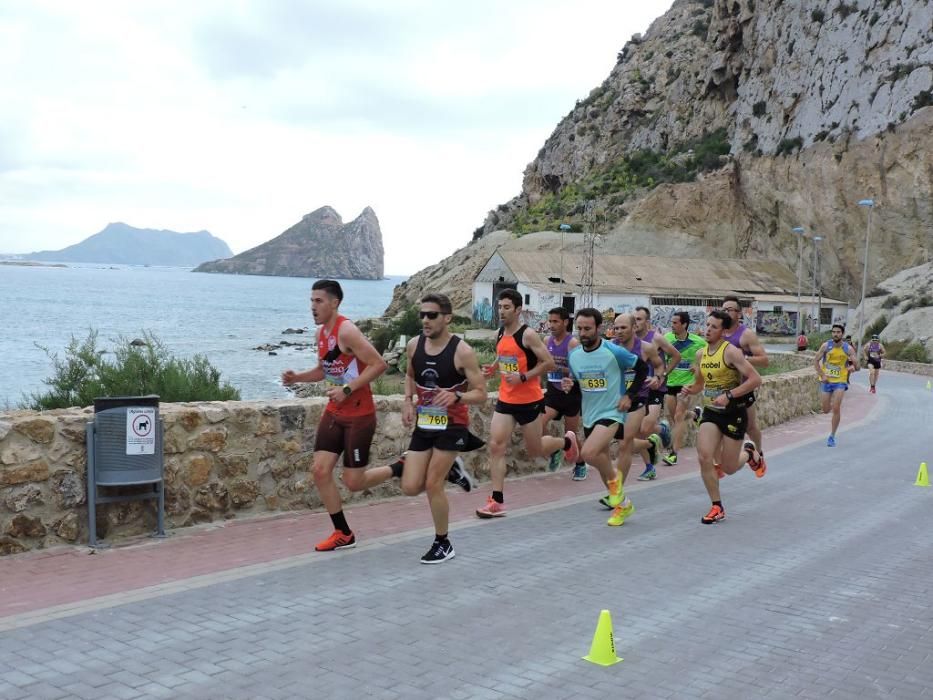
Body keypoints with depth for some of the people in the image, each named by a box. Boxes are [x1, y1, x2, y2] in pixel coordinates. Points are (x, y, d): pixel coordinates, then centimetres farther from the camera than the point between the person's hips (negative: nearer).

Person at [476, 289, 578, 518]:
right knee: (496, 446, -7)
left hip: (529, 400, -6)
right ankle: (497, 501, -4)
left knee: (534, 450, 9)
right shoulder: (501, 333, 6)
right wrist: (493, 369, 3)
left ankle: (566, 441, 41)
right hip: (505, 400, 6)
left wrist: (523, 377, -23)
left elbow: (549, 363, -16)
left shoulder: (528, 335, -15)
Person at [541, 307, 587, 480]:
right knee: (539, 423, -15)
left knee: (572, 433, 8)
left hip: (570, 393, -4)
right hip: (553, 391, 5)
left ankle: (580, 465, 29)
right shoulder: (547, 341, 3)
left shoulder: (573, 343, -15)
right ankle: (554, 452, 9)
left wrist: (559, 368, -30)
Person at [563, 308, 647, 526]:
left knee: (589, 453, -28)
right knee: (601, 462, 15)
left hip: (612, 413, -7)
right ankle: (622, 504, 36)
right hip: (589, 416, 7)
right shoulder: (573, 355, 1)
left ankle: (614, 480, 2)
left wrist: (629, 395, -9)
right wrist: (569, 384, -7)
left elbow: (642, 368, -3)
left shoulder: (614, 351, -15)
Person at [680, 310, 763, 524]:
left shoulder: (731, 352, -16)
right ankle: (717, 507, 1)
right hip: (711, 412, 5)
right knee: (704, 457, -13)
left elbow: (755, 379, -21)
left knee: (729, 468, 2)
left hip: (734, 413, -5)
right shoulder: (701, 354, 4)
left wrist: (729, 395, -27)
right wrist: (690, 390, -3)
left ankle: (749, 452, 38)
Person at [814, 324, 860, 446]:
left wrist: (854, 367, -29)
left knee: (836, 409, -12)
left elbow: (857, 367, -5)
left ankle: (832, 436, 0)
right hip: (826, 381, 1)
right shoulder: (826, 346, -6)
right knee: (826, 410, 5)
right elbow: (816, 361, 0)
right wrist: (822, 375, -10)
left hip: (840, 382, -1)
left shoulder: (848, 348, -7)